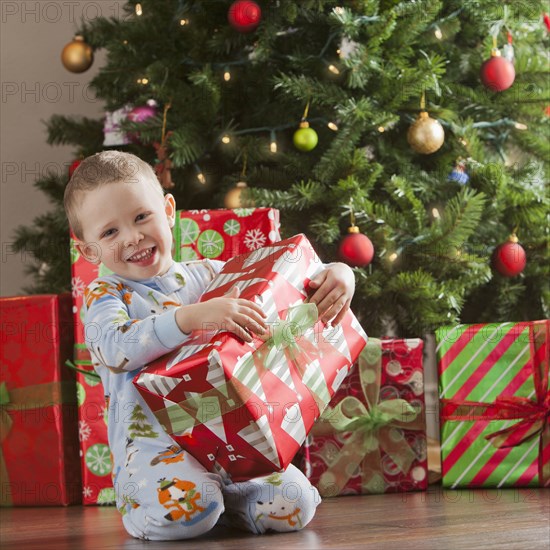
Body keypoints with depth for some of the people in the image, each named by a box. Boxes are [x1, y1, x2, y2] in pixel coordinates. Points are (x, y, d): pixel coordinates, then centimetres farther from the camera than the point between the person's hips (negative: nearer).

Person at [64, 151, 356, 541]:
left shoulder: (209, 276, 12)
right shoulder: (104, 296, 0)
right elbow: (115, 348, -23)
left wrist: (339, 274, -7)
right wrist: (193, 316, -35)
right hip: (154, 442, -4)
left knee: (294, 502, -16)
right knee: (184, 509, -34)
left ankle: (216, 497, 12)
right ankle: (137, 506, 2)